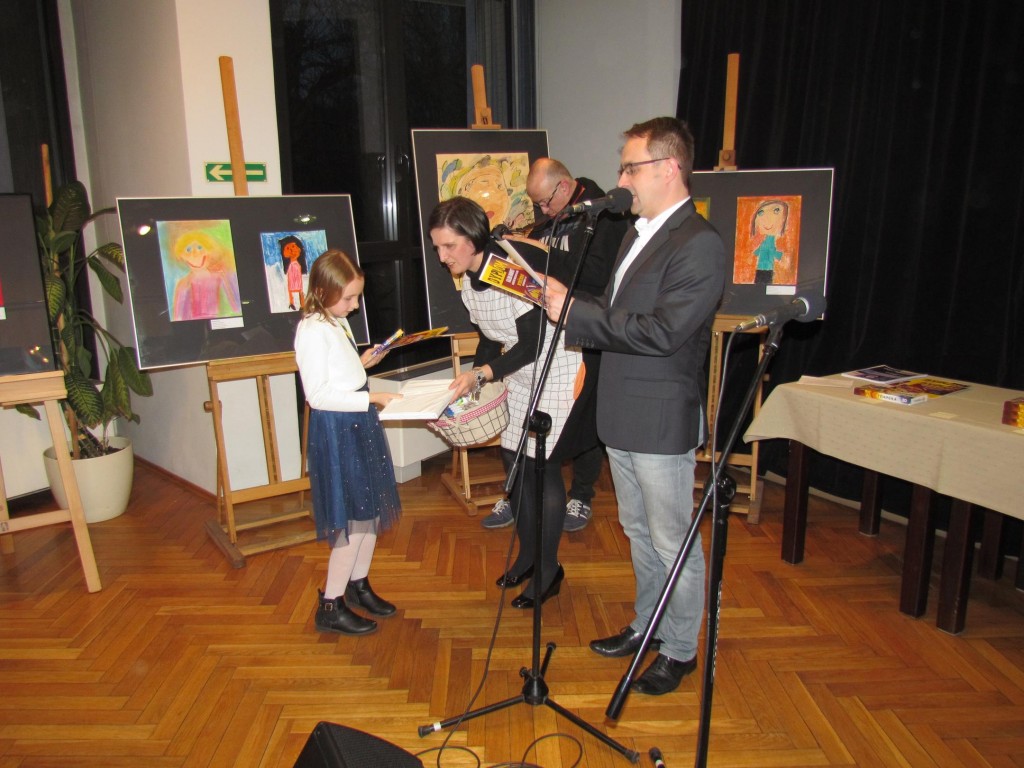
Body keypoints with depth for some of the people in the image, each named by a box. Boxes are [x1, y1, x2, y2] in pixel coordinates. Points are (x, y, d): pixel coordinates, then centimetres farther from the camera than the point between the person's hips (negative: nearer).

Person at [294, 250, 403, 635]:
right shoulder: (311, 331, -17)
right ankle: (330, 606, 11)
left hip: (359, 423, 9)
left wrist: (362, 363, 7)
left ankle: (359, 584, 32)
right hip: (336, 430, -9)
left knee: (372, 509, 15)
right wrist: (370, 398, -22)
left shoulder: (338, 322, 11)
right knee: (354, 519, -4)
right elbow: (318, 394, -21)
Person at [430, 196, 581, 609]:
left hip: (555, 372, -9)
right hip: (519, 377, 9)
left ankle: (548, 572, 12)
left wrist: (481, 373, -28)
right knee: (514, 458, 11)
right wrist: (471, 383, 1)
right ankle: (528, 554, 29)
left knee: (542, 465, -4)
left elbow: (532, 345, -24)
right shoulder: (468, 284, 1)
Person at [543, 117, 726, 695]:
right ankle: (647, 625, 41)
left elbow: (660, 331, -26)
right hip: (622, 415, 9)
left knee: (673, 542, 7)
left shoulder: (700, 246, -18)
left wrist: (576, 311, -23)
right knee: (638, 531, 22)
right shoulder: (639, 232, 12)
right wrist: (570, 304, -1)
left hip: (662, 421, -9)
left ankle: (681, 651, 27)